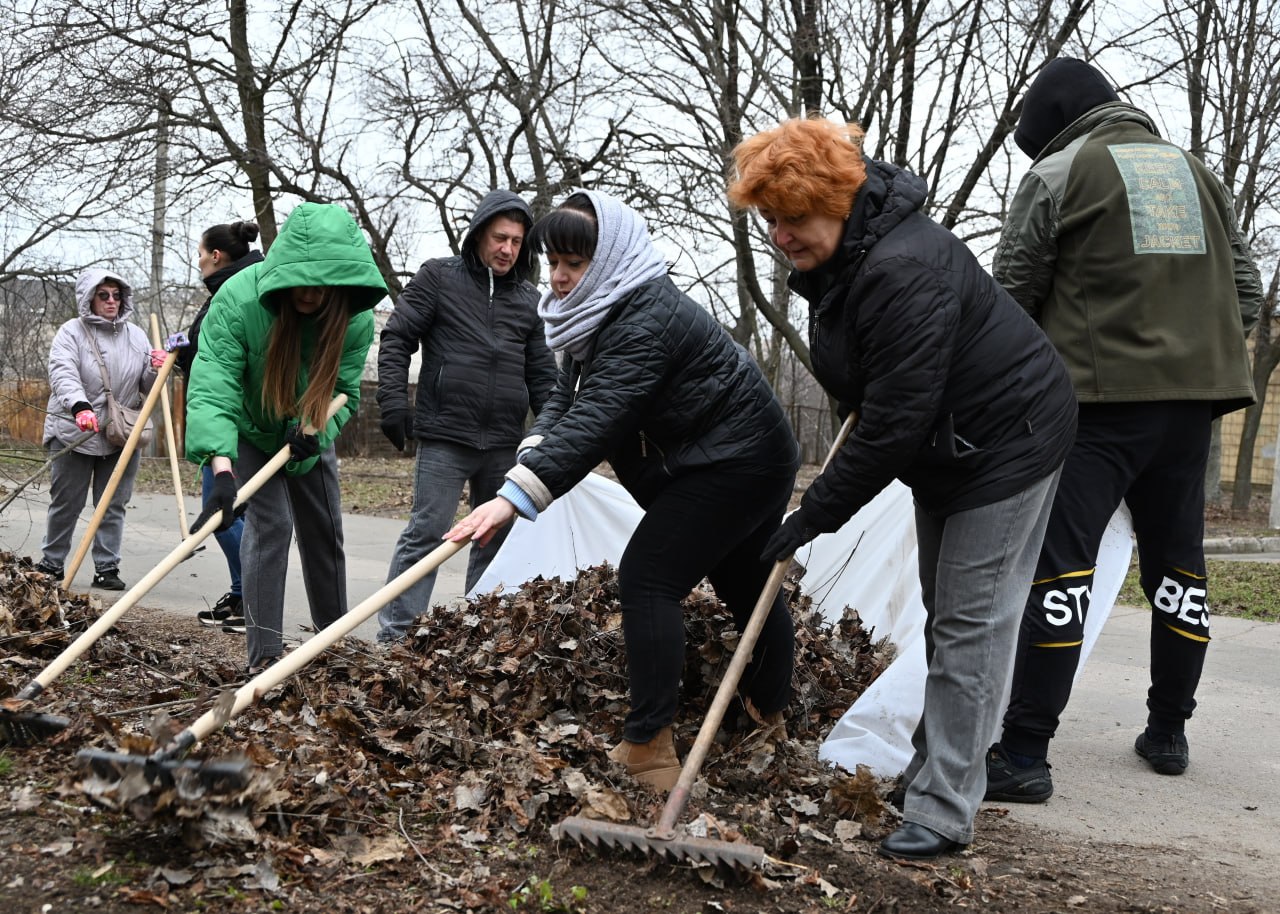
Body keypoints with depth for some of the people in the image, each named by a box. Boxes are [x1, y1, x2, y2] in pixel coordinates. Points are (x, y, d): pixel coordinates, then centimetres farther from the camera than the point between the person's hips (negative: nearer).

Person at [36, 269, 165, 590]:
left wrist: (156, 370, -12)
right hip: (73, 433, -3)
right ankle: (51, 563, 22)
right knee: (66, 503, 7)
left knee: (113, 505, 5)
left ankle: (107, 568, 12)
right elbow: (63, 374, -22)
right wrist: (80, 407, -40)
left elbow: (146, 388, 12)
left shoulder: (136, 335, 8)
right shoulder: (71, 332, -5)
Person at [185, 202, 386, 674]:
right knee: (270, 524, -17)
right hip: (250, 429, -4)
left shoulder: (357, 318, -25)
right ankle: (264, 655, -13)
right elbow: (213, 387, -43)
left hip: (310, 434, 4)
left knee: (325, 530, 10)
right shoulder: (238, 299, -36)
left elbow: (343, 389, -16)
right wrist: (222, 470, -54)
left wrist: (314, 428, -38)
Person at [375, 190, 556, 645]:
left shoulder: (528, 299, 12)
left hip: (505, 442, 5)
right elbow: (397, 339, 0)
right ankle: (394, 633, -5)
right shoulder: (438, 277, 2)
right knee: (426, 532, -9)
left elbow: (542, 373, 14)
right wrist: (392, 400, -11)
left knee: (497, 537, 11)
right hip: (445, 436, -5)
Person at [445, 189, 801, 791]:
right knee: (744, 586, 22)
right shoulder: (596, 314, 5)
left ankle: (648, 752, -16)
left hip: (734, 463, -11)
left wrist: (516, 498, -45)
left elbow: (597, 419, -38)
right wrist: (530, 459, -19)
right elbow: (565, 399, 1)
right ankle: (768, 725, 39)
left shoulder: (646, 319, -28)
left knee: (646, 578, -16)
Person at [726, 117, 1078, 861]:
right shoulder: (838, 257, 0)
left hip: (1007, 444, -10)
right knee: (942, 612, 18)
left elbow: (894, 420, -33)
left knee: (969, 622, -9)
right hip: (946, 448, 10)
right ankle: (937, 767, 33)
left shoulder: (903, 272, -32)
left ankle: (943, 813, -4)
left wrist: (819, 512, -25)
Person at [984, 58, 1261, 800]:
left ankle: (1025, 755, -11)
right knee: (1178, 563, 16)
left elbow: (1012, 294, 1)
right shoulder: (1197, 172, 17)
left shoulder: (1059, 173, 0)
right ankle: (1168, 732, 26)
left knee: (1059, 565, -8)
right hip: (1192, 400, 6)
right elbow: (1247, 289, 16)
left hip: (1098, 398, -6)